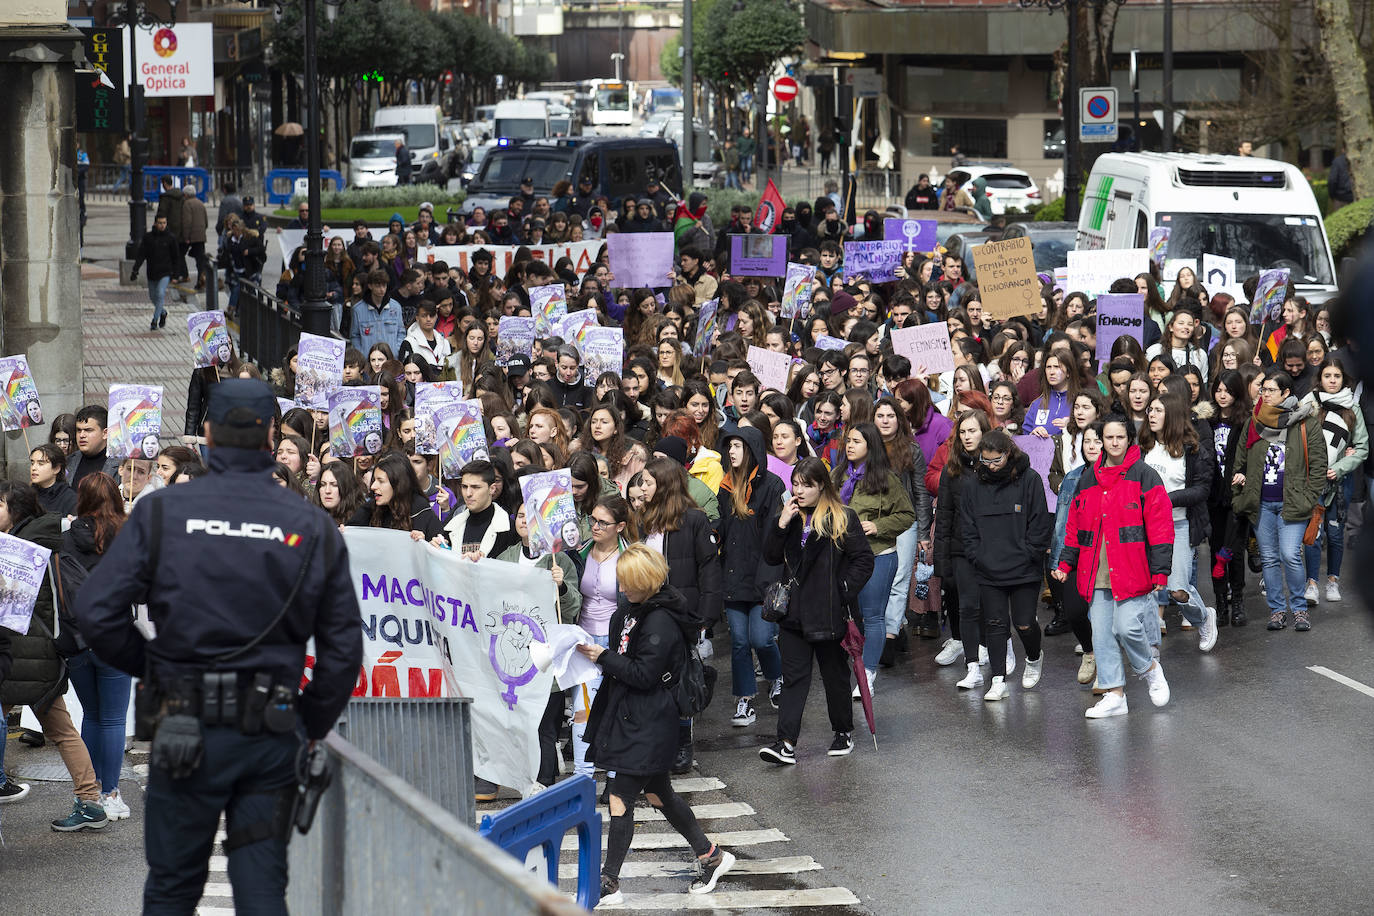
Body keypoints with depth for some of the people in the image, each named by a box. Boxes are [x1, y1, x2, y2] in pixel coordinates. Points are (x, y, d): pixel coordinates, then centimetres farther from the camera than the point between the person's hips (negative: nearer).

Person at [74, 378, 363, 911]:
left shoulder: (162, 513, -3)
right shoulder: (313, 528, 2)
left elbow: (95, 612, -8)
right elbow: (343, 647, 3)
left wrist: (149, 668, 10)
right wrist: (311, 728, 16)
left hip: (189, 731, -1)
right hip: (272, 735, 1)